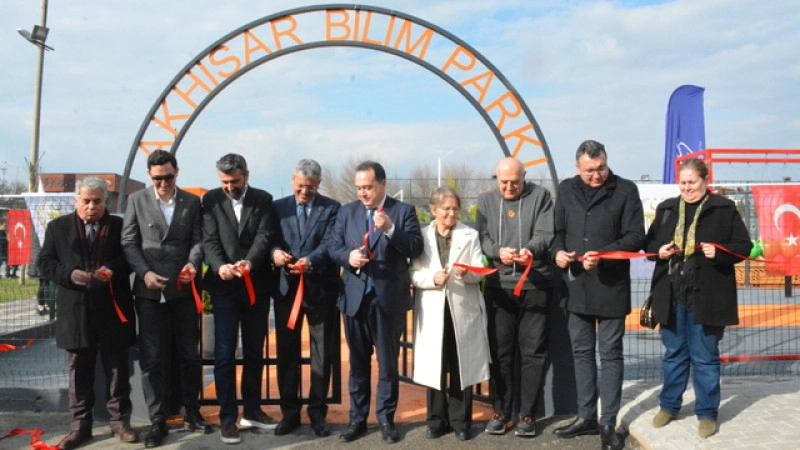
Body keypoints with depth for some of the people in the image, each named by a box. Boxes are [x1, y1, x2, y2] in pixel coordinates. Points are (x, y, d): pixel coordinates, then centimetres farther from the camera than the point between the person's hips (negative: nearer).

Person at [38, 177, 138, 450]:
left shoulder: (119, 226, 5)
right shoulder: (58, 227, 8)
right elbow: (44, 262, 4)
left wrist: (114, 269, -15)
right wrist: (69, 274, -14)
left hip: (113, 309, -1)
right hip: (76, 311, 1)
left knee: (117, 368, 6)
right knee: (79, 370, 9)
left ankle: (119, 421, 18)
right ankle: (80, 425, 20)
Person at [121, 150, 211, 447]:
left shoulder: (192, 202, 7)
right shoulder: (137, 200, 5)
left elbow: (198, 240, 3)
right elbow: (129, 243, 2)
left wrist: (193, 263, -17)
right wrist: (144, 272, -12)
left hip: (183, 289, 1)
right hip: (149, 291, -1)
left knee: (190, 355, 8)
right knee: (152, 359, 3)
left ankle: (191, 413, 23)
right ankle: (157, 421, 14)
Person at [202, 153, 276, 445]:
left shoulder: (263, 199, 3)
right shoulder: (211, 200, 1)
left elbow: (264, 236, -8)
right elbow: (209, 240, -7)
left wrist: (250, 262, -28)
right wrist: (219, 266, -26)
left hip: (257, 286, 2)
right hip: (224, 287, -1)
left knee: (254, 352, 12)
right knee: (225, 354, 0)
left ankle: (252, 410, 25)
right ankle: (227, 417, 11)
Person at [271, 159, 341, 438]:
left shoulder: (331, 208, 2)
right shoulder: (278, 207, 9)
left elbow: (329, 244, -10)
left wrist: (310, 261, -29)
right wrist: (275, 251, -21)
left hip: (320, 287, -2)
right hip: (286, 287, 2)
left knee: (322, 352, 6)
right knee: (286, 351, 8)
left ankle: (317, 412, 19)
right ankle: (290, 412, 21)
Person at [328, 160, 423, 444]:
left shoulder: (403, 211, -2)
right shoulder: (346, 212, 9)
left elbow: (416, 249, -11)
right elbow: (334, 247, 7)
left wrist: (390, 229, -24)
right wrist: (348, 256, -14)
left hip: (388, 298, -3)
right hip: (354, 297, 3)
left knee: (388, 363, 7)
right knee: (358, 363, 13)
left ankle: (386, 420, 20)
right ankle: (357, 420, 24)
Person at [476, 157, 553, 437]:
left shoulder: (540, 196, 4)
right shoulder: (486, 200, 10)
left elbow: (546, 233, -6)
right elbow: (482, 237, 1)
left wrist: (531, 249, -27)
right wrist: (497, 251, -19)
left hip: (535, 286, -1)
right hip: (498, 286, 2)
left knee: (533, 352, 5)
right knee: (499, 351, 7)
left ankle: (527, 414, 16)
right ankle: (501, 412, 19)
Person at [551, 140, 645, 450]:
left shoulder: (625, 190, -3)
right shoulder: (566, 190, 8)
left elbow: (636, 237, -7)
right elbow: (558, 230, 14)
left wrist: (603, 255, -21)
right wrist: (558, 251, -7)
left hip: (611, 287, -4)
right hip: (576, 285, 4)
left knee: (610, 355, 4)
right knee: (582, 353, 12)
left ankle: (608, 423, 15)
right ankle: (586, 417, 25)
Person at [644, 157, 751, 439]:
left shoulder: (725, 209, -2)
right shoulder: (666, 208, 9)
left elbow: (744, 246, -2)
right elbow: (649, 242, 15)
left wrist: (719, 252, -19)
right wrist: (658, 251, -6)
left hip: (706, 296, -3)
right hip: (671, 294, 4)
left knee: (705, 357, 6)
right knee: (674, 353, 15)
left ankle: (707, 413, 21)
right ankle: (669, 405, 29)